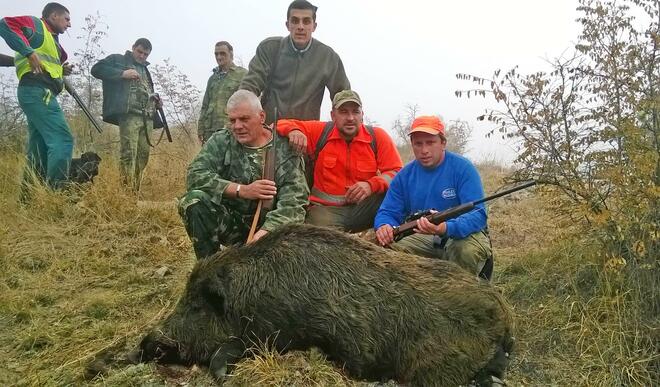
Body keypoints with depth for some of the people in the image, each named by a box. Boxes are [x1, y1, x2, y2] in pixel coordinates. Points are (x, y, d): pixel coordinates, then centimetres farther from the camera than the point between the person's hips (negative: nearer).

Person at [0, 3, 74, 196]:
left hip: (39, 93, 10)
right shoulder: (37, 25, 4)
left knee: (39, 150, 6)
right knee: (63, 139, -19)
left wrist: (61, 70, 12)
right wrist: (30, 53, -19)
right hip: (37, 91, -10)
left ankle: (27, 199, 7)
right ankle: (55, 193, -25)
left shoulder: (50, 39, 30)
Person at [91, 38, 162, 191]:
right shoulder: (117, 59, 10)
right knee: (128, 154, -16)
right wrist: (122, 73, -13)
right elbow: (96, 69, -3)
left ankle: (135, 190, 5)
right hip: (129, 114, -7)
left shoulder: (145, 69, 30)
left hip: (148, 118, 7)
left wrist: (156, 101, 15)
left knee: (143, 156, 2)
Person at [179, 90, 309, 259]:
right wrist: (242, 190, -22)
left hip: (268, 225, -1)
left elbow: (294, 201, -15)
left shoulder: (285, 150, -4)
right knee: (193, 200, -25)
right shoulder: (220, 142, 2)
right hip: (227, 221, 1)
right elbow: (195, 176, -13)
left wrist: (265, 232, -33)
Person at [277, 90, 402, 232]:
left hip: (364, 207, 2)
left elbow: (396, 172, -3)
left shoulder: (378, 136, 1)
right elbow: (280, 124, 7)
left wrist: (371, 185, -23)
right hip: (325, 208, -2)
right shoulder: (319, 132, 2)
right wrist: (293, 131, -18)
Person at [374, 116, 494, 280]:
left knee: (468, 250, -36)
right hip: (425, 238, 4)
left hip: (463, 234, -4)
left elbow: (478, 214, -24)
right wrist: (384, 226, -26)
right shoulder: (404, 176, 0)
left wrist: (446, 228, -44)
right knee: (388, 248, -18)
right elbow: (387, 212, 1)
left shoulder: (463, 168, -14)